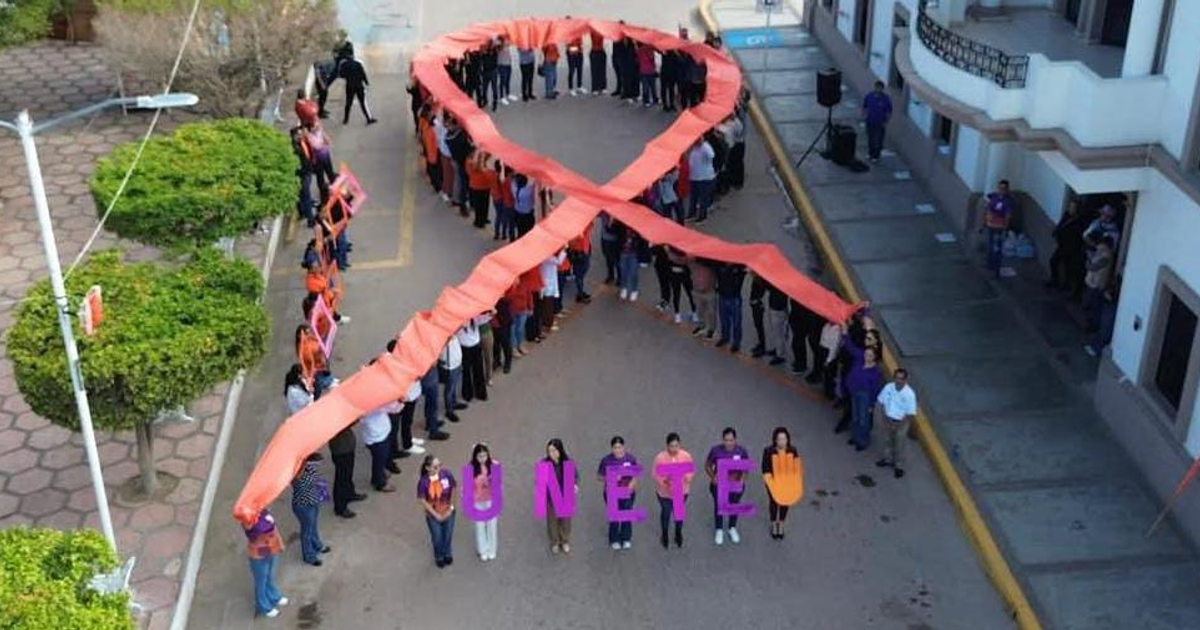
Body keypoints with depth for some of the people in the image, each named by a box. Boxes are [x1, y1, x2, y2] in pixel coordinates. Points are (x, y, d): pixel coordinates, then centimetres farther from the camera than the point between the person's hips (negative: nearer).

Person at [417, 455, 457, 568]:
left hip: (448, 512, 2)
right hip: (433, 515, -2)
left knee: (448, 534, 22)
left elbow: (453, 490, -6)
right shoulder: (423, 482, -28)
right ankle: (439, 557, 47)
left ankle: (447, 554, 52)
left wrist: (451, 508, -5)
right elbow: (423, 501, -17)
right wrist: (436, 515, -13)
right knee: (437, 537, 18)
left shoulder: (446, 474, -22)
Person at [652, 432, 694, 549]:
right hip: (665, 492, -1)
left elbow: (691, 472, -8)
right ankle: (664, 535, 46)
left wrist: (685, 478, -28)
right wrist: (664, 481, -32)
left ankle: (678, 533, 49)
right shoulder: (660, 457, -24)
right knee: (666, 512, 19)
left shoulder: (686, 456, -19)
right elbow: (656, 475, -16)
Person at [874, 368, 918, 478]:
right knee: (888, 441, 24)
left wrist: (899, 424, -18)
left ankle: (899, 466, 29)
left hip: (901, 422, -4)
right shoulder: (888, 387, -16)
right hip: (889, 420, 4)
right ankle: (888, 459, 47)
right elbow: (880, 401, 0)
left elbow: (911, 413, -20)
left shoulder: (909, 394, -27)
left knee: (899, 445, 10)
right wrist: (884, 417, -7)